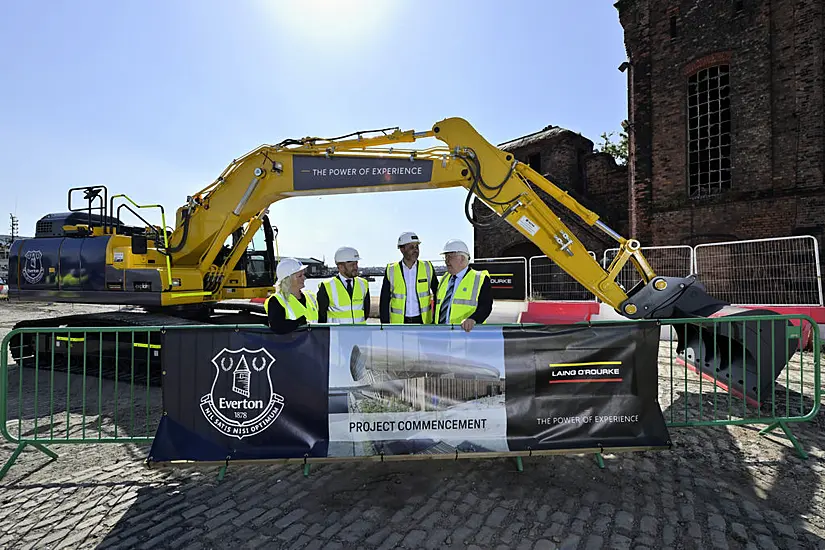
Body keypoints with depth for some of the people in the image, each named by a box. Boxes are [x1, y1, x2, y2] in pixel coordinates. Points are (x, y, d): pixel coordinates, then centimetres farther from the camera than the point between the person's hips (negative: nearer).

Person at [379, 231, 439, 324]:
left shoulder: (427, 268, -1)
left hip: (423, 321, 0)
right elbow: (384, 301, 3)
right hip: (398, 322, 0)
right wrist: (385, 326, 0)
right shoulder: (391, 271, -3)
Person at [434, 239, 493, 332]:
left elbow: (485, 306, -8)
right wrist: (435, 326, 10)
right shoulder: (445, 278, 19)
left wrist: (472, 319, -25)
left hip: (467, 331, -4)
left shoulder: (481, 279, 3)